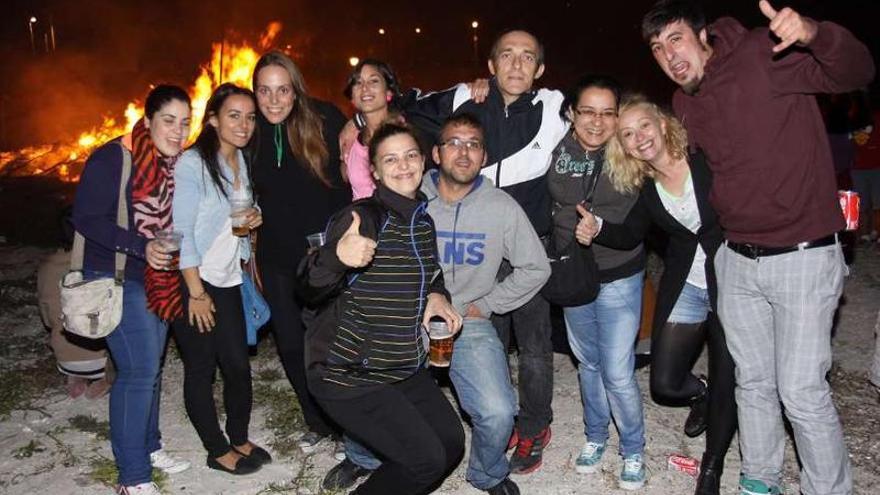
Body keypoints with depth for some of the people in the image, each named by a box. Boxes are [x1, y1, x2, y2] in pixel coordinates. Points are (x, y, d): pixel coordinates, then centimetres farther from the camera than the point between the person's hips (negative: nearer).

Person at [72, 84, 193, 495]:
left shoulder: (176, 163, 3)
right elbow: (86, 218, -18)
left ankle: (147, 446, 34)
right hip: (117, 278, -7)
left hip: (158, 278, 7)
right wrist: (140, 246, -27)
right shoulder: (113, 158, -17)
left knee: (150, 366, 16)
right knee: (139, 369, -9)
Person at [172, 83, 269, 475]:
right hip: (193, 283, -6)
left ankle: (239, 439, 26)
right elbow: (181, 231, -17)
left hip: (228, 281, 6)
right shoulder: (192, 163, -14)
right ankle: (218, 450, 19)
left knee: (238, 364, 7)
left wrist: (253, 218, -1)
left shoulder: (242, 161, 8)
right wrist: (196, 293, -17)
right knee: (201, 368, 4)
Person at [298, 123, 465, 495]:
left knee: (452, 444, 12)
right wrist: (336, 255, -45)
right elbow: (310, 289, -24)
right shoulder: (362, 218, -17)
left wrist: (437, 295, 1)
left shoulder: (424, 221, 7)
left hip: (404, 368, 8)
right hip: (348, 374, -8)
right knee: (426, 460, -9)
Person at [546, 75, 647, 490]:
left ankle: (633, 451, 23)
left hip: (619, 279, -3)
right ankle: (594, 438, 39)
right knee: (588, 363, 18)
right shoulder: (556, 153, -6)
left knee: (618, 374, -1)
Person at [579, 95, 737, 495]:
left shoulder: (708, 161, -16)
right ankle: (701, 395, 42)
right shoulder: (646, 187, -3)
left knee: (726, 383, 4)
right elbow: (631, 234, 1)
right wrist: (597, 228, -17)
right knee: (664, 383, 3)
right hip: (684, 288, 4)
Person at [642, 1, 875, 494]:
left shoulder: (763, 53, -13)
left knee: (802, 392, -3)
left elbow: (857, 73, -21)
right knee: (753, 383, 17)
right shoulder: (683, 105, 7)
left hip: (803, 255, -6)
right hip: (736, 260, 7)